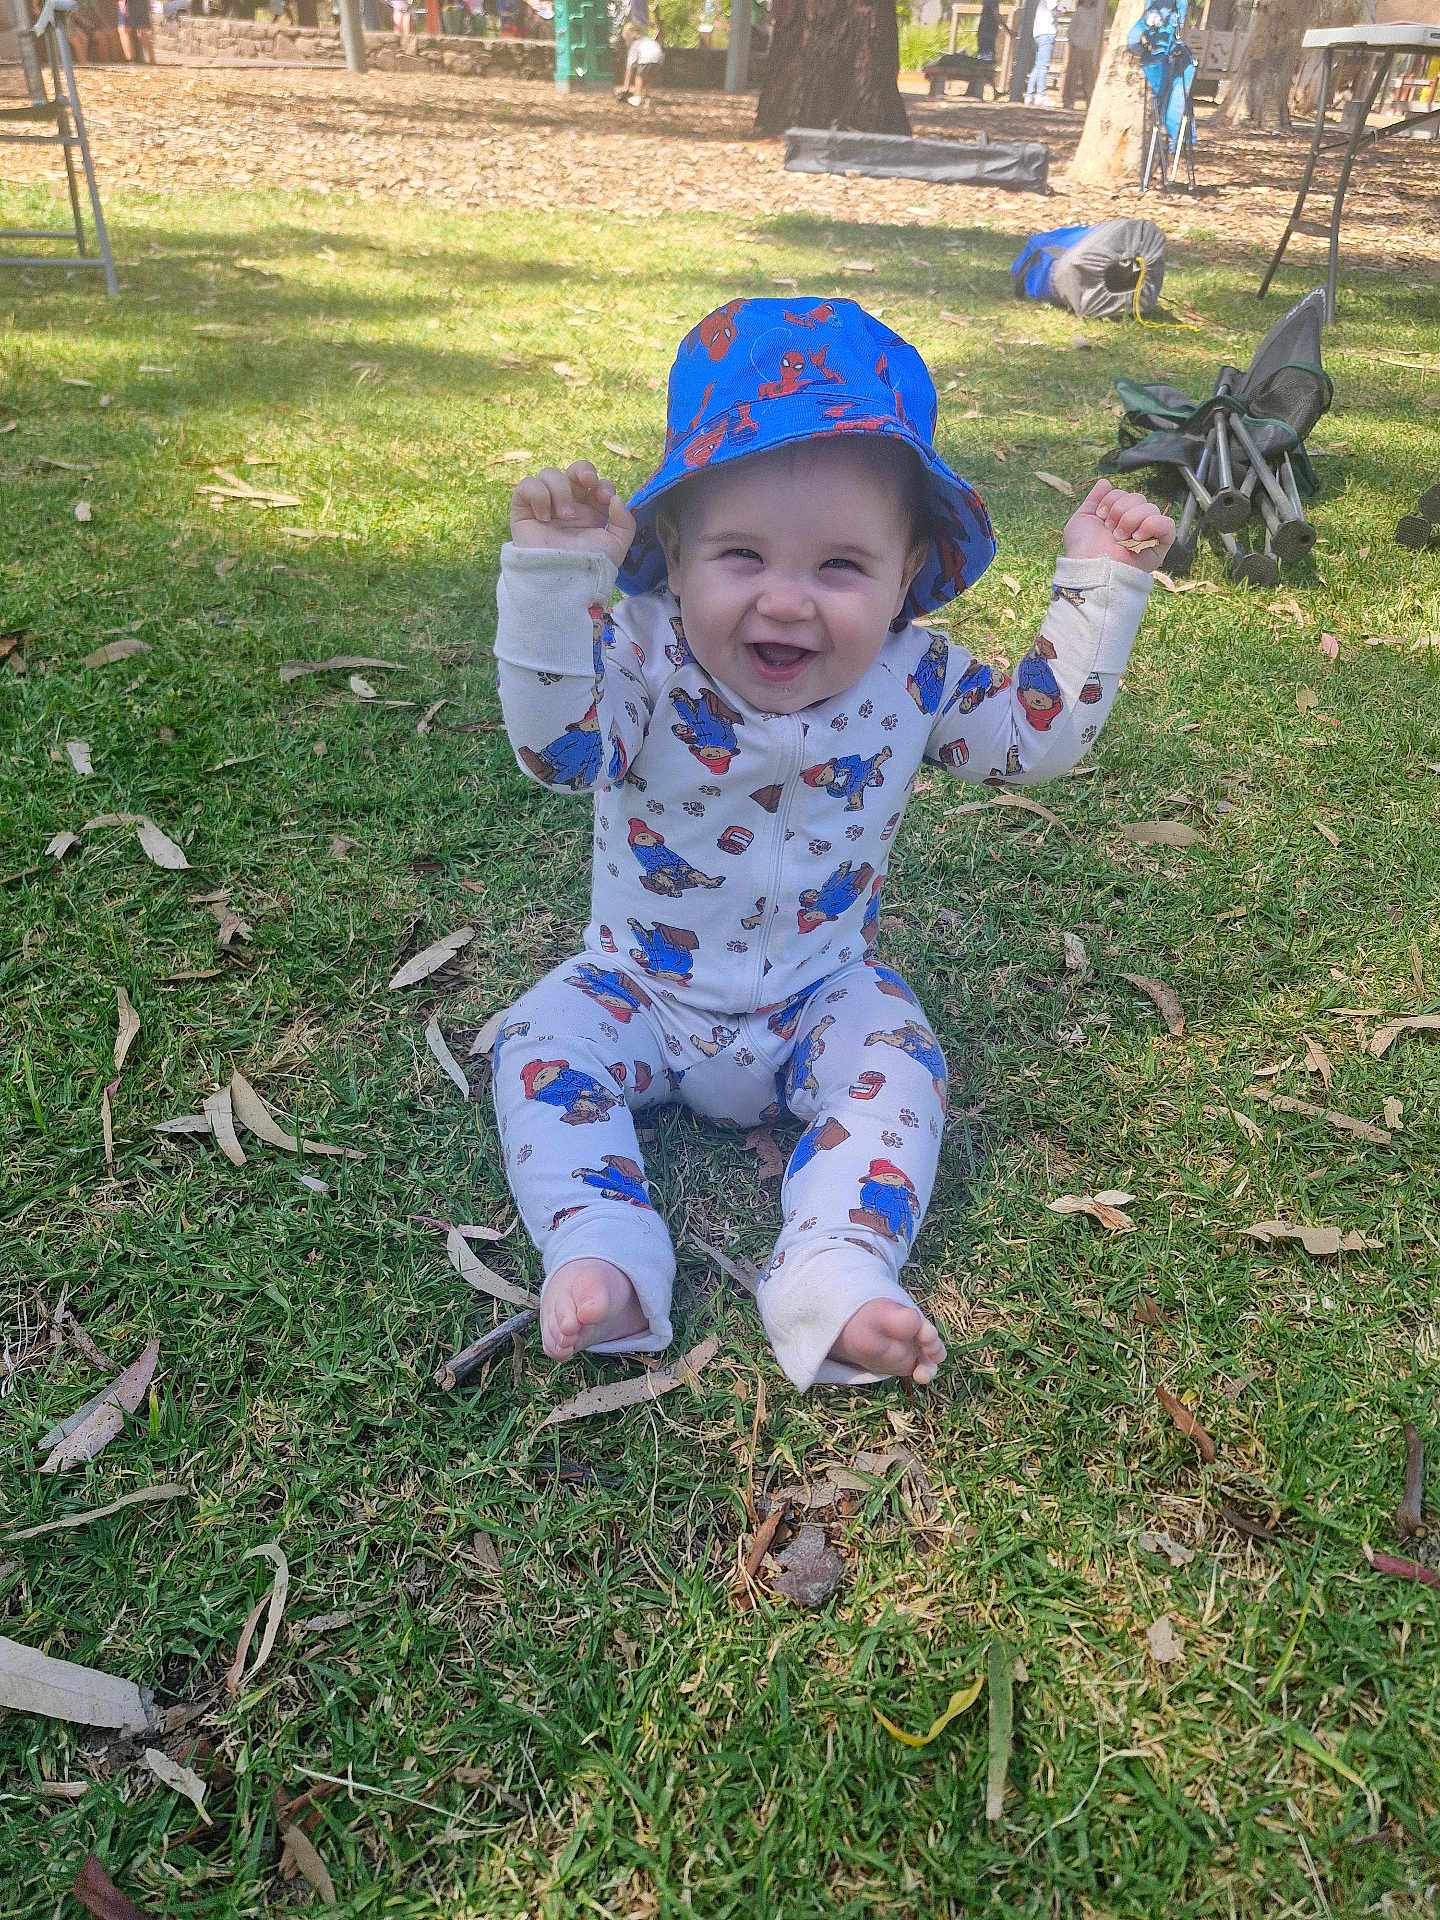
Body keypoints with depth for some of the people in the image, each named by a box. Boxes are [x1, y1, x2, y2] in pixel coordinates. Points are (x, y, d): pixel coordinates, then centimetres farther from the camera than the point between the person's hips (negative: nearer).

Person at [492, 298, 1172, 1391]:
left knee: (896, 1064, -23)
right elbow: (557, 745, -37)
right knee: (542, 1047, -18)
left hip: (823, 993, 1)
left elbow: (1044, 728, -2)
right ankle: (603, 1257, -23)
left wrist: (1100, 586, -10)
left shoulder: (910, 681, -12)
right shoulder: (645, 659, -20)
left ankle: (837, 1274, -26)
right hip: (643, 987, 0)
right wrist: (552, 575, -47)